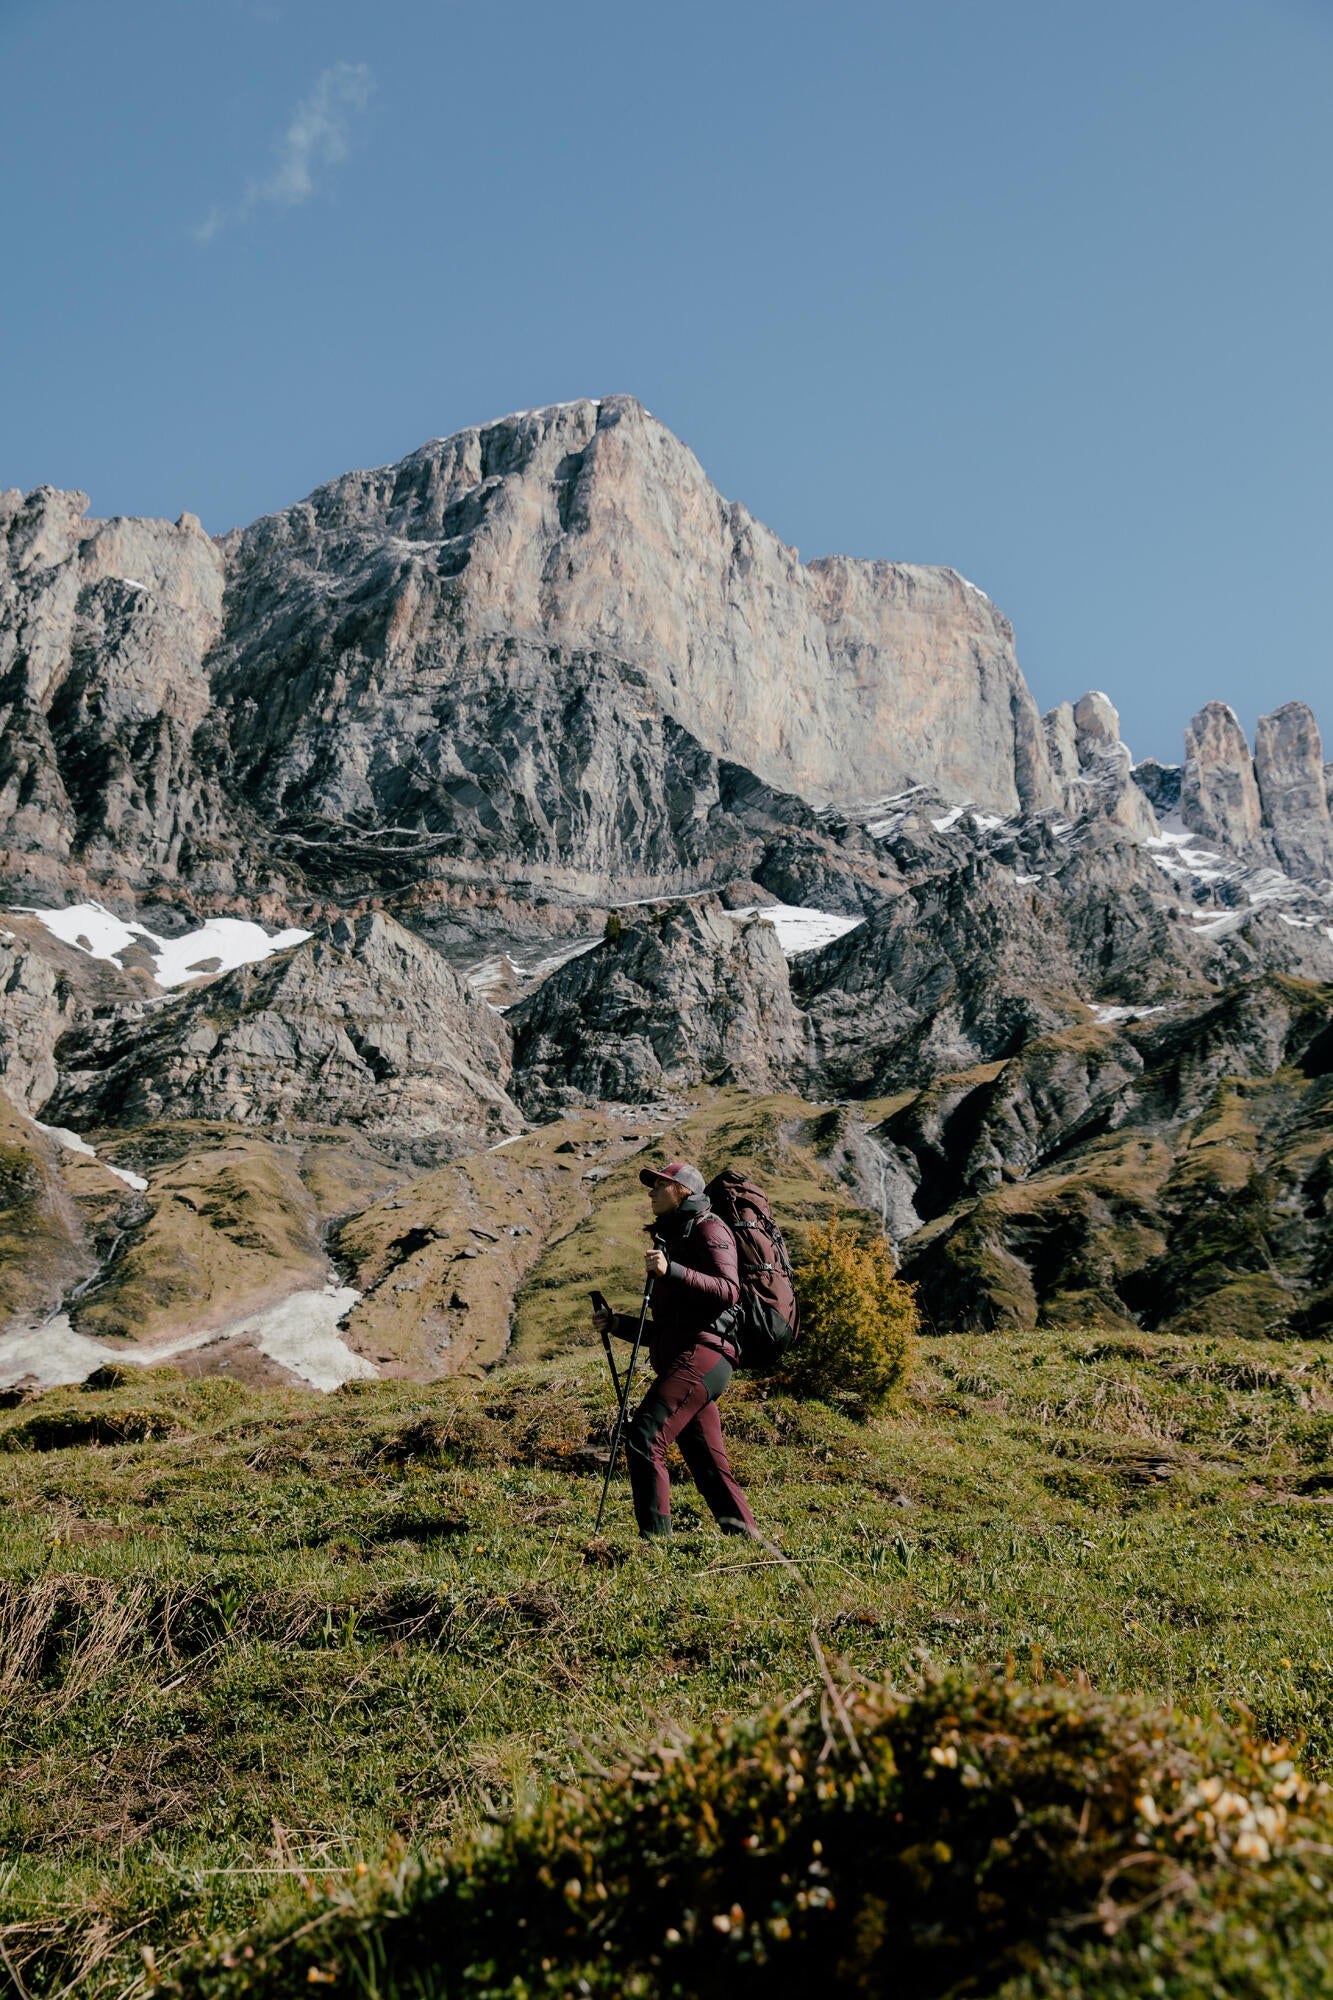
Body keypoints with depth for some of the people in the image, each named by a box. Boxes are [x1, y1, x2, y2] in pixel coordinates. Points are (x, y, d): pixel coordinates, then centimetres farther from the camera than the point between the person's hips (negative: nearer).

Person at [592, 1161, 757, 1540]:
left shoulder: (709, 1229, 1)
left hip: (701, 1354, -10)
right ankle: (744, 1537, 12)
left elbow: (728, 1291, -18)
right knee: (708, 1463, 9)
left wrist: (671, 1270, -27)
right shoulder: (673, 1237, 29)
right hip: (684, 1359, 10)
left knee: (643, 1437, -19)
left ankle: (656, 1535, -20)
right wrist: (617, 1324, 18)